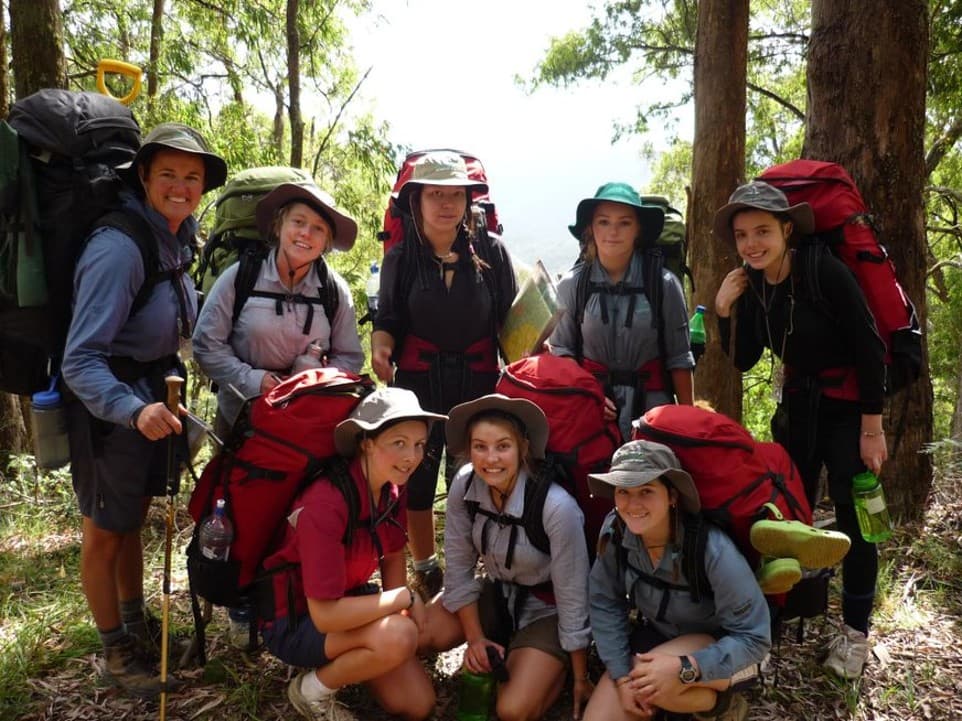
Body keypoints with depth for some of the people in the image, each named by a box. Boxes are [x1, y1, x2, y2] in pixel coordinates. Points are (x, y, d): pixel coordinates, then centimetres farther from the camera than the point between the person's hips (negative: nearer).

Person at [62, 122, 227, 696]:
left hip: (156, 394, 8)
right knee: (105, 532, 11)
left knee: (134, 519, 23)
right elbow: (80, 359, -30)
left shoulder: (178, 239, -2)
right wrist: (133, 410, -44)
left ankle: (137, 624, 43)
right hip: (110, 405, -7)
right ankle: (117, 651, 30)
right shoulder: (119, 247, -26)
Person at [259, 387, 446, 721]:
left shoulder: (390, 489, -8)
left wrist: (396, 611, -9)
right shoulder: (325, 504, -33)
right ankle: (311, 689, -5)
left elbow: (393, 558, 7)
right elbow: (325, 615, -33)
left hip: (347, 604, 7)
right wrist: (407, 597, -23)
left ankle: (337, 663, 20)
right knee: (398, 636, -32)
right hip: (294, 623, -7)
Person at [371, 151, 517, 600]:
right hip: (418, 380, 1)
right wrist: (380, 346, -16)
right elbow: (388, 318, 5)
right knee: (417, 476, 8)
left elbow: (510, 319, 2)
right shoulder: (401, 257, 3)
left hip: (479, 380, 0)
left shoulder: (491, 251, 0)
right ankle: (424, 571, 26)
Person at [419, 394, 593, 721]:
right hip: (497, 592, 5)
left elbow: (572, 598, -23)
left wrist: (580, 680, -13)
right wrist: (475, 637, -7)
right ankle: (502, 651, 12)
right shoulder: (464, 485, -18)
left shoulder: (557, 506, -32)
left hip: (547, 608, -5)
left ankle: (553, 670, 12)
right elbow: (458, 567, -7)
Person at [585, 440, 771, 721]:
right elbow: (605, 604, -8)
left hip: (718, 649, -4)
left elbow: (754, 637, -24)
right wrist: (622, 675, -15)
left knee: (656, 685, -34)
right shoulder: (614, 531, -20)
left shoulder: (713, 549, -32)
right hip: (655, 636, 4)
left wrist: (684, 669, -36)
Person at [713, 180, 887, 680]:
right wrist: (725, 310, -15)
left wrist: (872, 427, -19)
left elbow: (869, 349, -19)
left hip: (849, 405, -6)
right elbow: (743, 360, -1)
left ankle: (855, 629, 16)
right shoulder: (752, 285, -4)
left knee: (853, 517, 0)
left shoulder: (824, 271, -22)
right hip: (797, 404, 6)